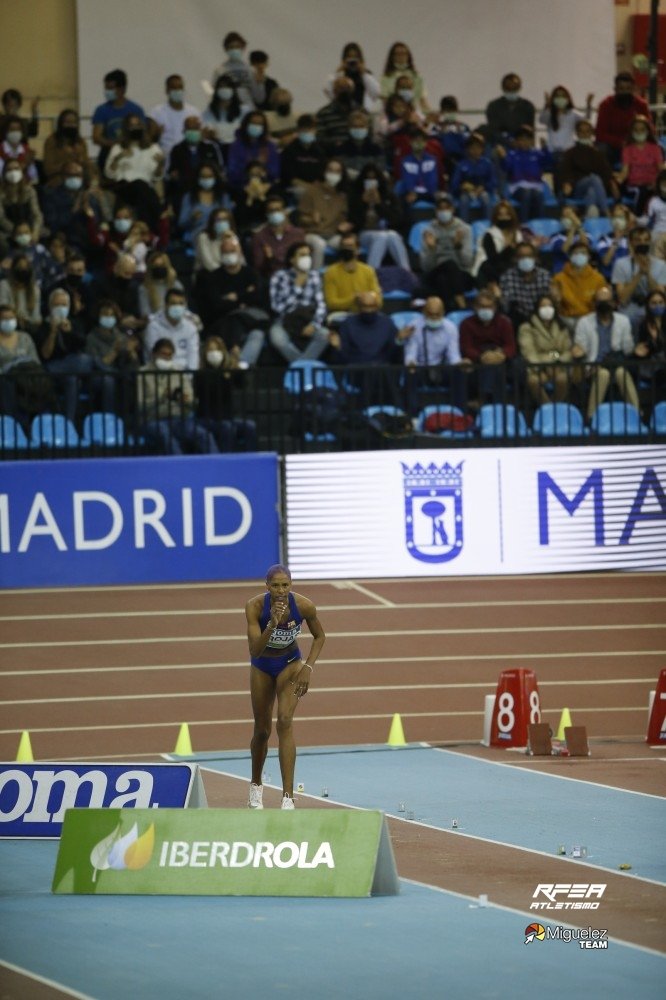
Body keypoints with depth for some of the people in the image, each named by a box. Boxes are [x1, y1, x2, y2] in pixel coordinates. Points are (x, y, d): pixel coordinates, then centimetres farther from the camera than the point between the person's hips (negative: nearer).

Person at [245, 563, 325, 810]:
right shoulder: (255, 606, -28)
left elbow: (319, 636, -5)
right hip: (262, 666, 1)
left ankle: (288, 797, -24)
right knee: (262, 730, 11)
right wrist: (272, 624, -46)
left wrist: (308, 667, -17)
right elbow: (254, 651, -33)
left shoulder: (303, 605, -24)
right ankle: (256, 786, 40)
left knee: (285, 721, -20)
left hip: (291, 663, -1)